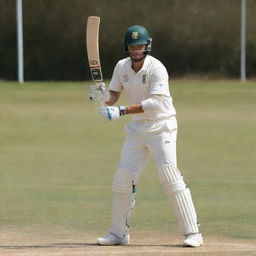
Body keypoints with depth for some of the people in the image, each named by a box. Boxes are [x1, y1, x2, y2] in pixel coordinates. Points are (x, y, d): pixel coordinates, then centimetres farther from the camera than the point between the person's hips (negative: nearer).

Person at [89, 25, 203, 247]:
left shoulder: (156, 69, -17)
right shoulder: (122, 67, 3)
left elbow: (155, 103, -26)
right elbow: (113, 98, 8)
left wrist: (122, 111, -31)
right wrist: (103, 95, -16)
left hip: (161, 126, -6)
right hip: (137, 128, 6)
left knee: (170, 178, -16)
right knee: (122, 180, 3)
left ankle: (193, 233, -12)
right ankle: (119, 233, 15)